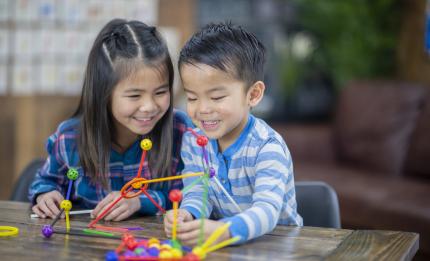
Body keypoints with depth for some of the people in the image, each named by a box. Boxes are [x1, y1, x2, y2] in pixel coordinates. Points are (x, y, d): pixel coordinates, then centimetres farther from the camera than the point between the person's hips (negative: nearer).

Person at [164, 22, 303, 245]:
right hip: (220, 243, 5)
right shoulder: (193, 141, 0)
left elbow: (267, 211, -32)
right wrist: (187, 215, -30)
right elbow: (198, 194, -5)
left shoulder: (267, 148, -20)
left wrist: (223, 231, -52)